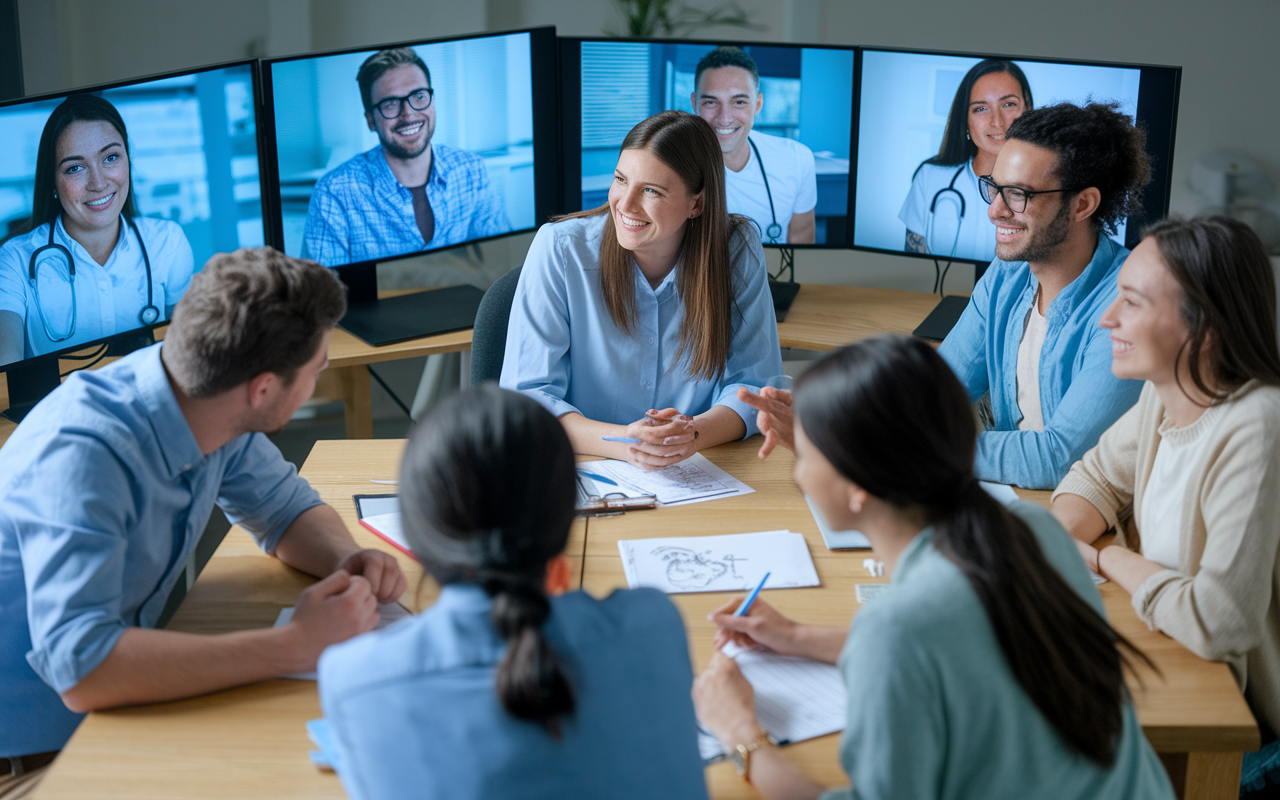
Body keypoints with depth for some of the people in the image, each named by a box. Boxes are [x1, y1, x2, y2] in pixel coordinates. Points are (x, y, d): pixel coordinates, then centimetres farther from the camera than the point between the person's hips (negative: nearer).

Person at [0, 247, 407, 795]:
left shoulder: (205, 405, -8)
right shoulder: (83, 451, -31)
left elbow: (288, 509, 9)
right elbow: (83, 668, -39)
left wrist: (350, 561, -13)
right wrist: (297, 644, -36)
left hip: (107, 712, 7)